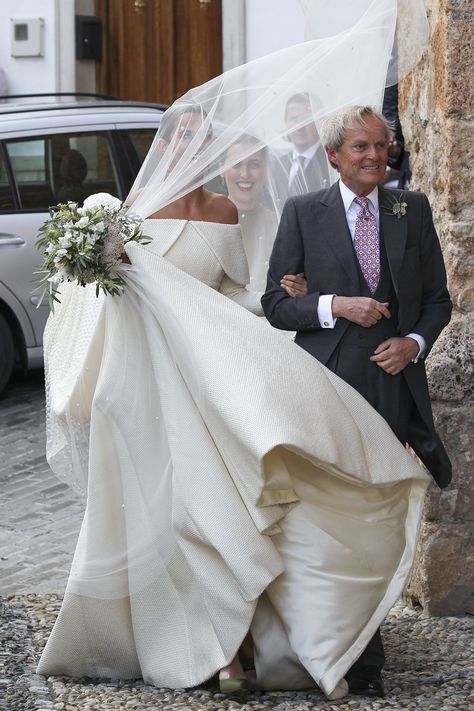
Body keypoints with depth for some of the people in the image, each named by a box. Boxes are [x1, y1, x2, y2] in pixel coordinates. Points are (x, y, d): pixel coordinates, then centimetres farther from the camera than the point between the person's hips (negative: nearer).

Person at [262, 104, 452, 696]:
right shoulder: (303, 213, 3)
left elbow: (438, 298, 13)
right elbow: (275, 302, 2)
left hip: (394, 381, 2)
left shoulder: (412, 210, 9)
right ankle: (357, 655, 4)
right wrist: (335, 306, -14)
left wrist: (415, 342, -6)